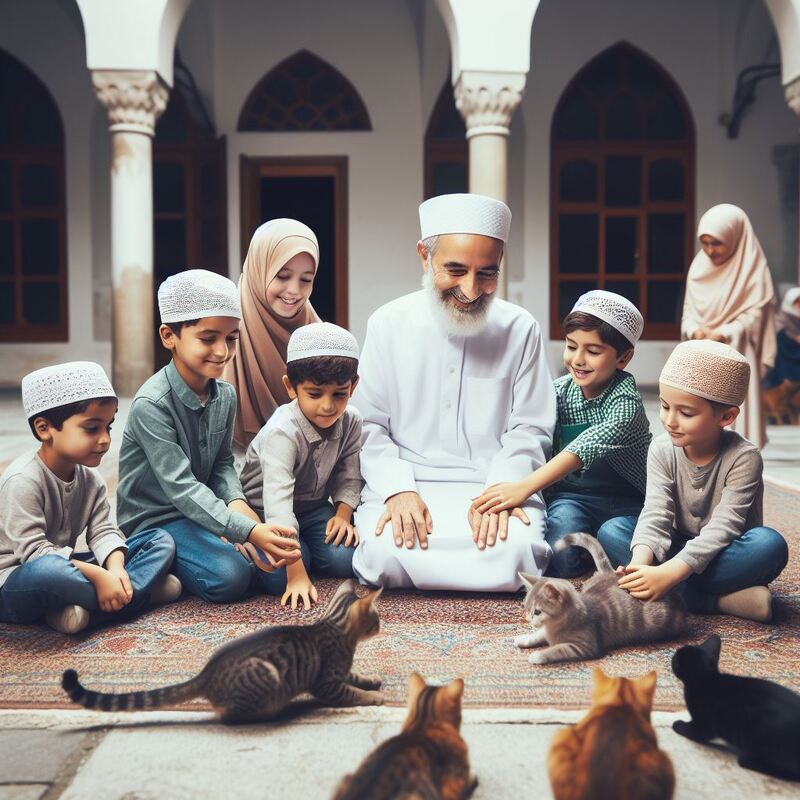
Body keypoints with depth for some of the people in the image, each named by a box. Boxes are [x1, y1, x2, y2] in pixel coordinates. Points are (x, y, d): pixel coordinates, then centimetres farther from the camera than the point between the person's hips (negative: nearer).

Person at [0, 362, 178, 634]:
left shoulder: (90, 479, 3)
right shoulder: (23, 480, -21)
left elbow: (103, 532, -1)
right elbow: (34, 550, -27)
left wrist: (115, 568, -23)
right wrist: (98, 575, -30)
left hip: (65, 568, 8)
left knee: (162, 542, 1)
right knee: (48, 569, -45)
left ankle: (85, 607, -22)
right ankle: (140, 589, -22)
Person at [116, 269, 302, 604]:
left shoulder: (225, 396, 0)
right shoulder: (151, 404, -23)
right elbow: (180, 486, -29)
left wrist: (236, 501, -15)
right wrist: (248, 531, -39)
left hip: (203, 512, 7)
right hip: (155, 520, -7)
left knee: (289, 558, -6)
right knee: (229, 577, -28)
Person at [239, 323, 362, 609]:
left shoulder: (351, 421, -12)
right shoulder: (283, 432, -33)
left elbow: (348, 477, 3)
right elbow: (278, 501, -41)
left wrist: (343, 514, -18)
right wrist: (297, 574, -46)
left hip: (313, 507, 5)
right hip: (265, 513, -5)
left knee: (346, 559, -19)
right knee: (280, 575, -28)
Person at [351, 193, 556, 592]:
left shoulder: (520, 329, 4)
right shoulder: (388, 324, 4)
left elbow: (529, 430, 4)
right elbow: (367, 425, 3)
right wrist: (397, 490, -14)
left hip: (494, 487, 1)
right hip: (406, 483, 0)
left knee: (515, 551, -30)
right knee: (386, 553, -30)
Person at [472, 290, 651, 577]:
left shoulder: (625, 400, -17)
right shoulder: (558, 392, -1)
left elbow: (588, 447, -33)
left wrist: (524, 487, -45)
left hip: (626, 502, -1)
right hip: (571, 497, 1)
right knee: (562, 520, -29)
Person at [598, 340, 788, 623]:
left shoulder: (743, 458, -20)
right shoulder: (662, 449, -8)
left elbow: (723, 527, -28)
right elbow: (655, 514, -17)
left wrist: (668, 573, -41)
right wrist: (639, 563, -39)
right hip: (679, 547, 4)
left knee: (770, 544, -34)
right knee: (610, 531, -21)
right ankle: (718, 600, -30)